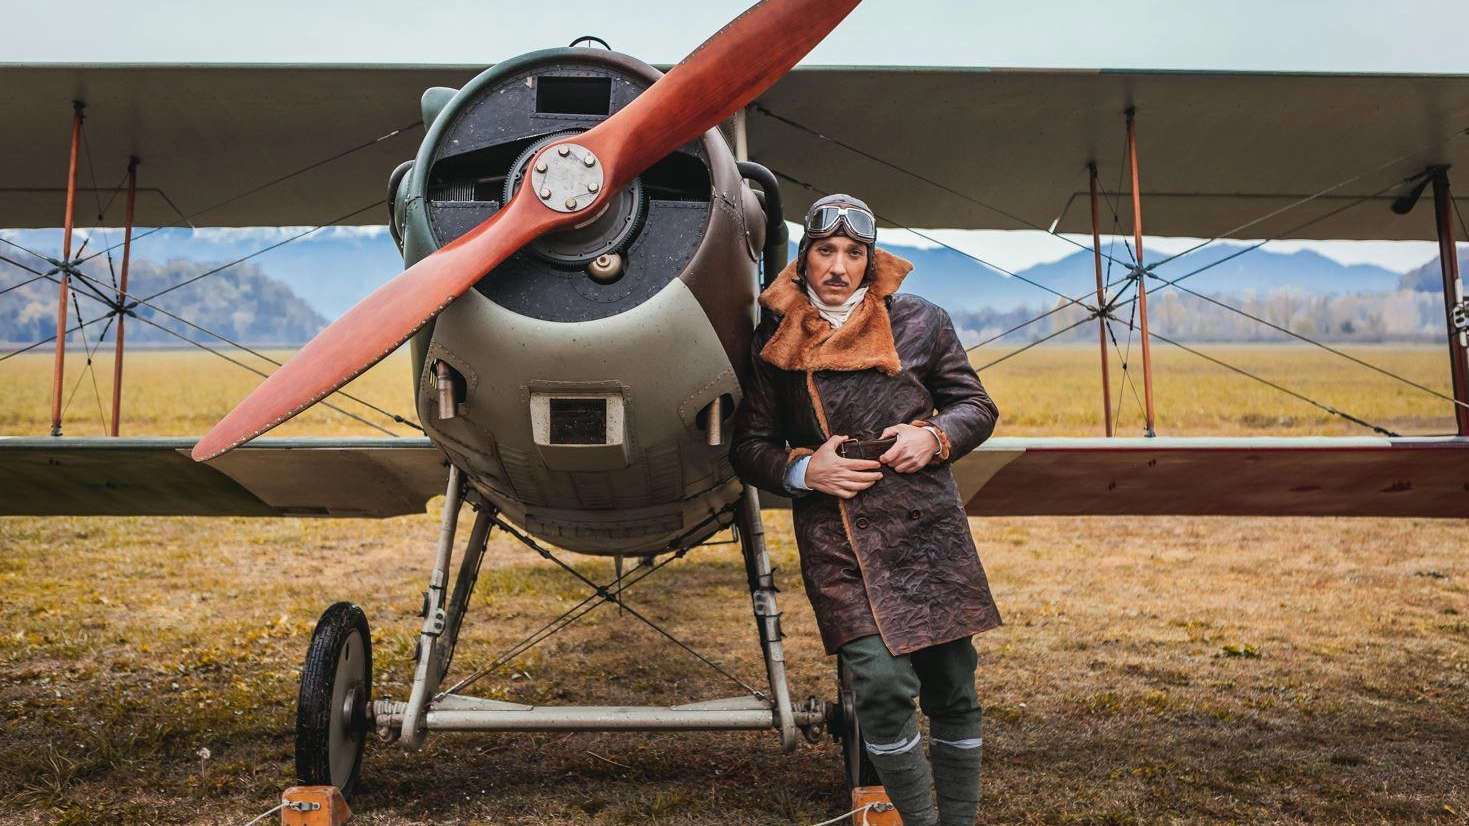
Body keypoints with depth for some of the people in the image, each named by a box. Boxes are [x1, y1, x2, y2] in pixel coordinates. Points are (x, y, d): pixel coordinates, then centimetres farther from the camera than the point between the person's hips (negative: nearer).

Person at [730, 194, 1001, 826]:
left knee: (951, 688, 6)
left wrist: (935, 435, -6)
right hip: (835, 541, -1)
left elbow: (976, 405, 15)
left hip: (927, 530, 1)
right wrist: (803, 470, -7)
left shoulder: (918, 322, 8)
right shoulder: (773, 342, 8)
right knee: (882, 686, -12)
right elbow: (748, 446, 12)